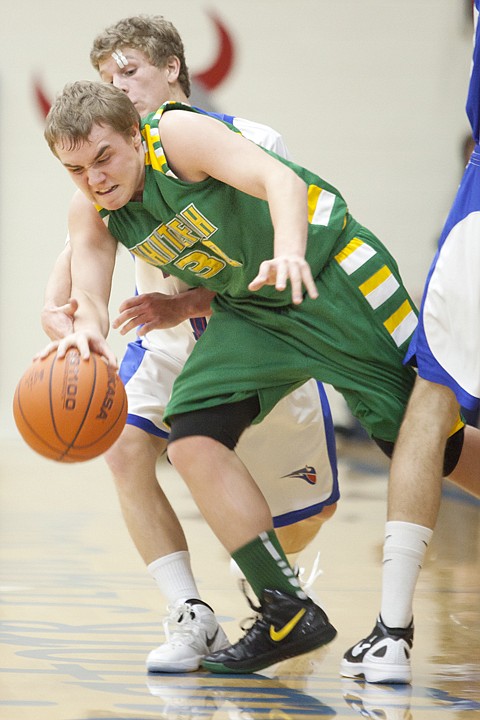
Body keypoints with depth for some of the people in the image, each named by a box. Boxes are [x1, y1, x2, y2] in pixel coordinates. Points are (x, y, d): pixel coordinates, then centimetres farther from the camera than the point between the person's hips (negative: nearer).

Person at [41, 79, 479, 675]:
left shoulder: (179, 135, -24)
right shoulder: (91, 212, -6)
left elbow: (281, 180, -38)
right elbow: (88, 297, -17)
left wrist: (288, 251, -59)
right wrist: (85, 331, -42)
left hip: (331, 270, -6)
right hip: (250, 309, 6)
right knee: (192, 439, -13)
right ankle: (287, 614, -5)